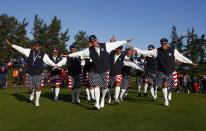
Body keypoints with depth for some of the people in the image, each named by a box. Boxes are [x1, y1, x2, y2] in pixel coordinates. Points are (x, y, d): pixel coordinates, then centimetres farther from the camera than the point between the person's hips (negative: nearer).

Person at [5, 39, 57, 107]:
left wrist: (56, 65, -20)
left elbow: (49, 61, -9)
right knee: (31, 87, 7)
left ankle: (37, 100, 17)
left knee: (38, 87, -4)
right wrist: (10, 44, 6)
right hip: (30, 73, 2)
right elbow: (20, 48, 5)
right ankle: (33, 92, 44)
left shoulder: (43, 54, -5)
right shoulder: (29, 51, 1)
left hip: (38, 74, -2)